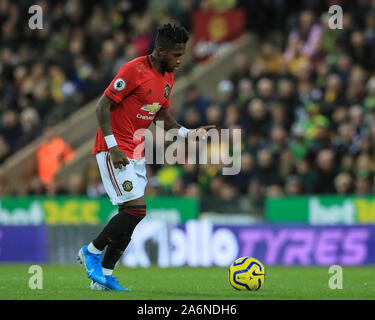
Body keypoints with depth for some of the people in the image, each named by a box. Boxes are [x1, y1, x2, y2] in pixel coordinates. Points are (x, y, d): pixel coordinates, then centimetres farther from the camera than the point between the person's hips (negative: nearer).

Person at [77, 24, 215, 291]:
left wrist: (189, 132, 0)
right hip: (115, 150, -9)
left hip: (136, 153, 9)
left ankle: (104, 277, 10)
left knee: (131, 215, 4)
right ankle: (92, 251, 2)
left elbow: (162, 117, 18)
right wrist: (113, 146, -22)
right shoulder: (134, 70, -17)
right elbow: (103, 106, -16)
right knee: (136, 209, -16)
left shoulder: (168, 77, 9)